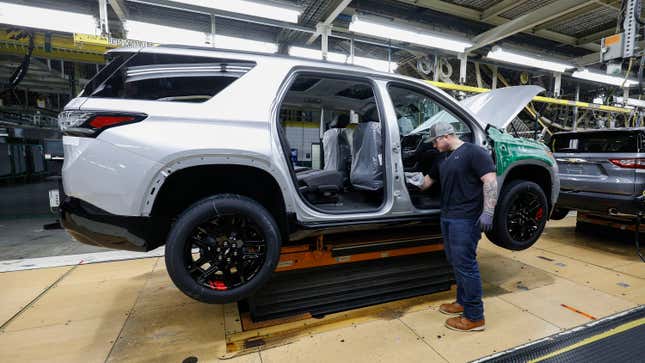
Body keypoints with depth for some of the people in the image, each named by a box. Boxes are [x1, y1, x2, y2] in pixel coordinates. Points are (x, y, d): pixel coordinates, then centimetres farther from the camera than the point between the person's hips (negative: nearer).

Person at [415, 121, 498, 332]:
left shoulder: (473, 152, -8)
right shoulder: (444, 159, 19)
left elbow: (490, 180, -16)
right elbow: (429, 179, 31)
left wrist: (488, 212, -24)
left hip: (466, 219, -9)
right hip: (447, 217, 9)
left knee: (465, 264, -5)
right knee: (455, 262, 15)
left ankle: (474, 317, 6)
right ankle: (463, 301, 30)